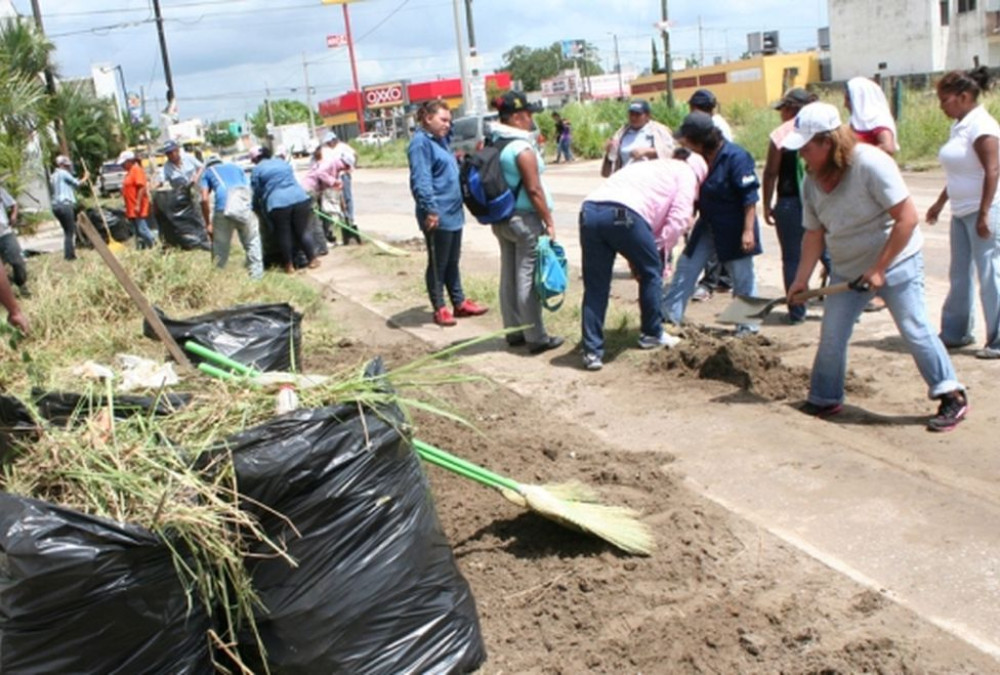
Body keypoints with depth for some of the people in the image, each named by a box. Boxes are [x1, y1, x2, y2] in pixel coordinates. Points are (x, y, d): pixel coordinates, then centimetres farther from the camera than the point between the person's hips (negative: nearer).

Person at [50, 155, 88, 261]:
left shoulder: (53, 176, 22)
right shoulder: (63, 173, -5)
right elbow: (77, 183, 0)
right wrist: (85, 177, 16)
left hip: (56, 205, 9)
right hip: (65, 205, -9)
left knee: (67, 231, 15)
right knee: (70, 231, -5)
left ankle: (68, 254, 13)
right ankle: (69, 255, -8)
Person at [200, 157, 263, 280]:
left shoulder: (208, 172, 25)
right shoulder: (235, 167, 33)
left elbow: (205, 199, 11)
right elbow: (248, 189, 26)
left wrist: (208, 223, 16)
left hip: (223, 209, -1)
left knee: (220, 249, 10)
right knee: (252, 243, 15)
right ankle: (256, 275, 16)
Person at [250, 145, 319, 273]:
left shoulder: (257, 170, 7)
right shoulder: (283, 162, 22)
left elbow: (256, 192, 9)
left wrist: (260, 206, 26)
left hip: (277, 203, -4)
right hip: (300, 198, 4)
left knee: (284, 234, 7)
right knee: (303, 230, 11)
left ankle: (289, 265, 12)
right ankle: (312, 259, 17)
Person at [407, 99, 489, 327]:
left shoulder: (440, 140, 16)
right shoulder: (421, 143, -13)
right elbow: (420, 180, -21)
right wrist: (430, 209, -24)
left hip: (453, 213, 9)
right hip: (438, 217, -9)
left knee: (453, 262, 16)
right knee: (438, 264, 2)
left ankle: (459, 303, 24)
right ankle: (439, 309, 11)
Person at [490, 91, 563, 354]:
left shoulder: (493, 145, 8)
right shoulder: (522, 147, -17)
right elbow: (533, 189, -19)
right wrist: (549, 221, -13)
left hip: (500, 218, 9)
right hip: (524, 218, -9)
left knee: (509, 275, 14)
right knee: (528, 278, -4)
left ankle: (514, 331, 23)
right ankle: (536, 338, 2)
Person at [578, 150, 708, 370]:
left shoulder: (649, 166, 41)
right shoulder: (687, 172, 21)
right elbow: (680, 218, 5)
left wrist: (634, 261, 28)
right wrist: (659, 246, 16)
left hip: (589, 210, 6)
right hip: (624, 214, -6)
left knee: (595, 287, 11)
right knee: (651, 271, 18)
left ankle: (592, 351, 10)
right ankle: (652, 334, 29)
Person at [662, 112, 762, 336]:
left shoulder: (735, 157, -21)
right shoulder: (698, 158, -1)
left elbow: (750, 196, -20)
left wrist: (748, 231, -22)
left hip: (734, 229, -7)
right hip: (707, 225, 7)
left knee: (742, 277, 4)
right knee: (686, 267, 7)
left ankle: (749, 326, 16)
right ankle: (669, 315, 16)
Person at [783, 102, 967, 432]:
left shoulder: (870, 163, -23)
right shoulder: (812, 181, -3)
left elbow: (907, 217, -23)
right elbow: (814, 233, 1)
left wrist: (879, 268, -23)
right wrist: (801, 279, -7)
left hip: (895, 262, -6)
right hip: (847, 271, 6)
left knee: (915, 330, -6)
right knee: (831, 336, 5)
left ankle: (952, 396, 8)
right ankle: (825, 399, 21)